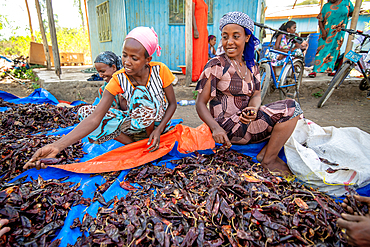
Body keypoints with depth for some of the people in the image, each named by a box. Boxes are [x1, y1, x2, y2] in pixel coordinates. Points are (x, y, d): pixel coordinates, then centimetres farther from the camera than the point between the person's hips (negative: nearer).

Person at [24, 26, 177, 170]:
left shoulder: (160, 70, -18)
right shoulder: (118, 79, -18)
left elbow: (172, 104, -7)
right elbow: (95, 118, -27)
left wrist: (159, 129, -24)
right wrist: (57, 146, -39)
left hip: (159, 121, -2)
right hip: (134, 122, 3)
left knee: (140, 93, -32)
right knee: (84, 112, -16)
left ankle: (150, 135, -8)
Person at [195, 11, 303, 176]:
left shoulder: (251, 65, 11)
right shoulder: (216, 65, -8)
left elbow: (256, 95, 9)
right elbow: (200, 104, -10)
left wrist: (253, 109, -16)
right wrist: (215, 128, -27)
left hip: (245, 121, 7)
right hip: (227, 126, -7)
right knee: (290, 108, -15)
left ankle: (267, 153, -3)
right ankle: (268, 160, -3)